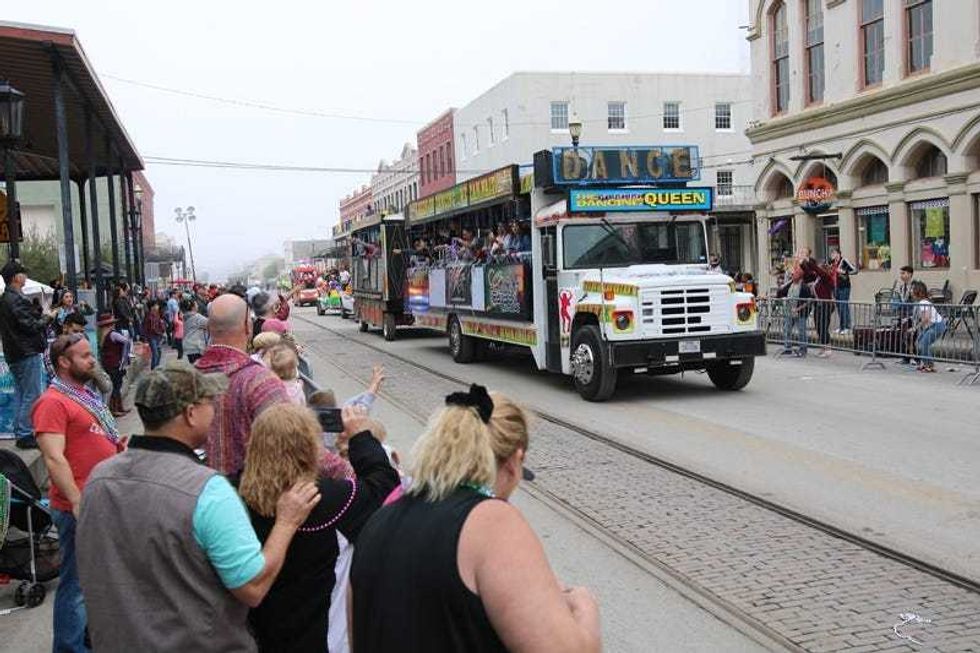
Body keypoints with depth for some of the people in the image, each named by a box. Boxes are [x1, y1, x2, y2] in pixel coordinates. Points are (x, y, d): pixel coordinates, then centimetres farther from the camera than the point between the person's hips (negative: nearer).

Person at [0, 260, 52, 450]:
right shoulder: (17, 300, -18)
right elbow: (30, 326, -20)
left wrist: (40, 316, 10)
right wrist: (47, 318, -6)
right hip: (27, 353, -10)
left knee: (20, 394, 15)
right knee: (32, 395, -5)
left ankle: (19, 433, 21)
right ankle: (25, 435, -3)